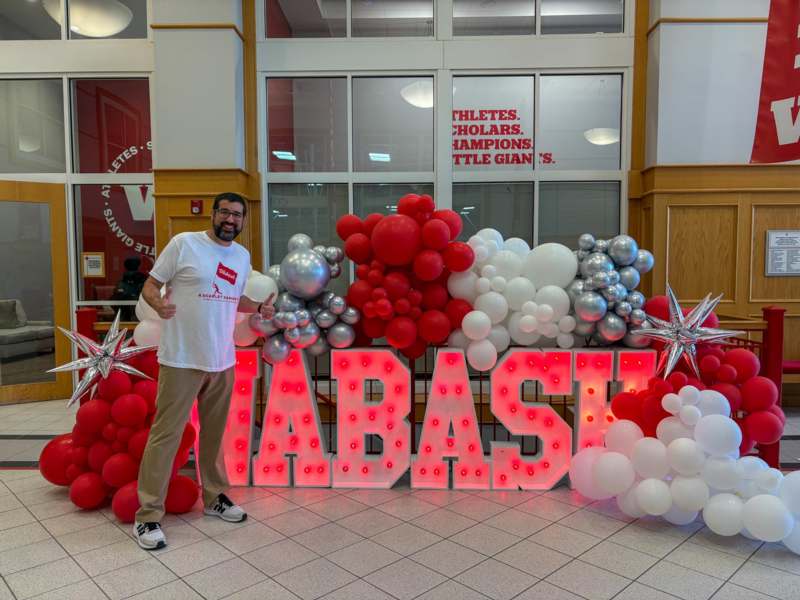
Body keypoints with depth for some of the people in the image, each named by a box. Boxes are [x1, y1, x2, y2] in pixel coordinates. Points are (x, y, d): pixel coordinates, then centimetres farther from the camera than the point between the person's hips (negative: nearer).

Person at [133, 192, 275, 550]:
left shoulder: (243, 256, 10)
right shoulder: (184, 243, -8)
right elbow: (150, 285, -4)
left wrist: (259, 308, 4)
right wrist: (159, 304, -26)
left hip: (223, 361, 6)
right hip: (181, 360, -6)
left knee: (214, 434, 17)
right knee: (166, 435, -1)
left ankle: (215, 497, 33)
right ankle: (147, 516, 11)